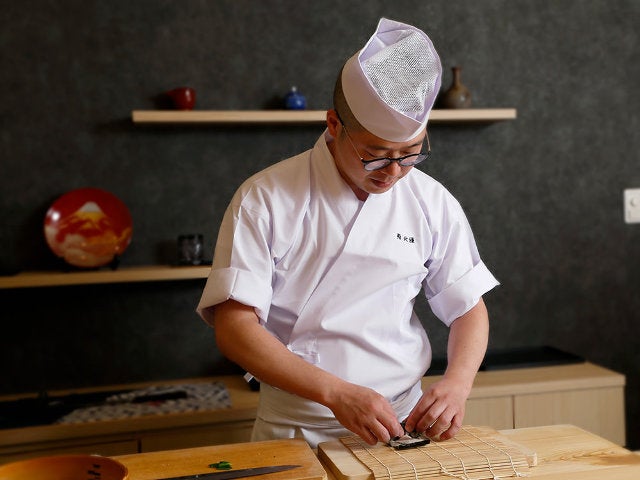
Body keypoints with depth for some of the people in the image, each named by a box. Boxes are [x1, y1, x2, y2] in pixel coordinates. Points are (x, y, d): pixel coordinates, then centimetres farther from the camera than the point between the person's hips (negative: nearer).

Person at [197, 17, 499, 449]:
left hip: (402, 426, -1)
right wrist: (337, 393, -24)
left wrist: (457, 383, -10)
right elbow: (234, 328, -14)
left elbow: (469, 309, 9)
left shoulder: (434, 203, 1)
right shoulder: (265, 200, -9)